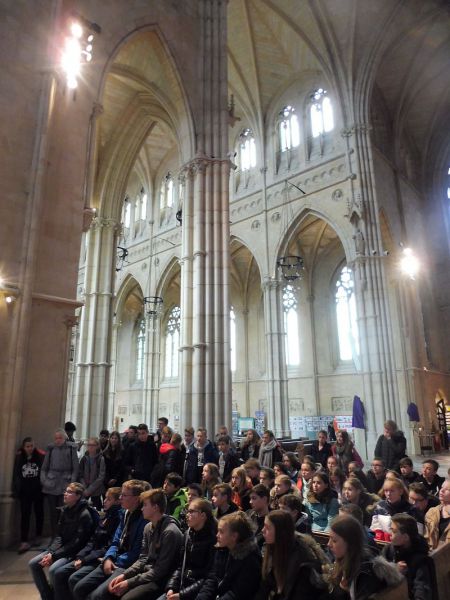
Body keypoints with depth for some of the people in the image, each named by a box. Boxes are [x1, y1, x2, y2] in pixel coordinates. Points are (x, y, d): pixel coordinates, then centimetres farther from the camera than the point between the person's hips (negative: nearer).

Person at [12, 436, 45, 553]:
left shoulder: (41, 456, -9)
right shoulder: (19, 457, 0)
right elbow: (16, 474, 5)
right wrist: (15, 490, 2)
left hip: (38, 490, -1)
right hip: (24, 490, 2)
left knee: (39, 513, 12)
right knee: (25, 515, -2)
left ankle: (39, 536, 27)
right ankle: (24, 542, 0)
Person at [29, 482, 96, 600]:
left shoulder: (84, 514, -19)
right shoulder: (65, 510, 5)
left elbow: (77, 542, -20)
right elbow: (59, 536, 9)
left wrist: (54, 555, -19)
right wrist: (50, 552, -8)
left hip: (74, 552, -8)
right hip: (61, 548, 9)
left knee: (53, 570, -29)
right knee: (33, 563, -2)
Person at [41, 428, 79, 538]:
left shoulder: (71, 448, 0)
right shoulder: (50, 448, 7)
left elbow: (75, 468, 0)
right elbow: (44, 467, 12)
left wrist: (72, 482, -7)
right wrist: (43, 480, -1)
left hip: (65, 486, -2)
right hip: (51, 485, 3)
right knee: (53, 512, 7)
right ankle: (53, 537, 19)